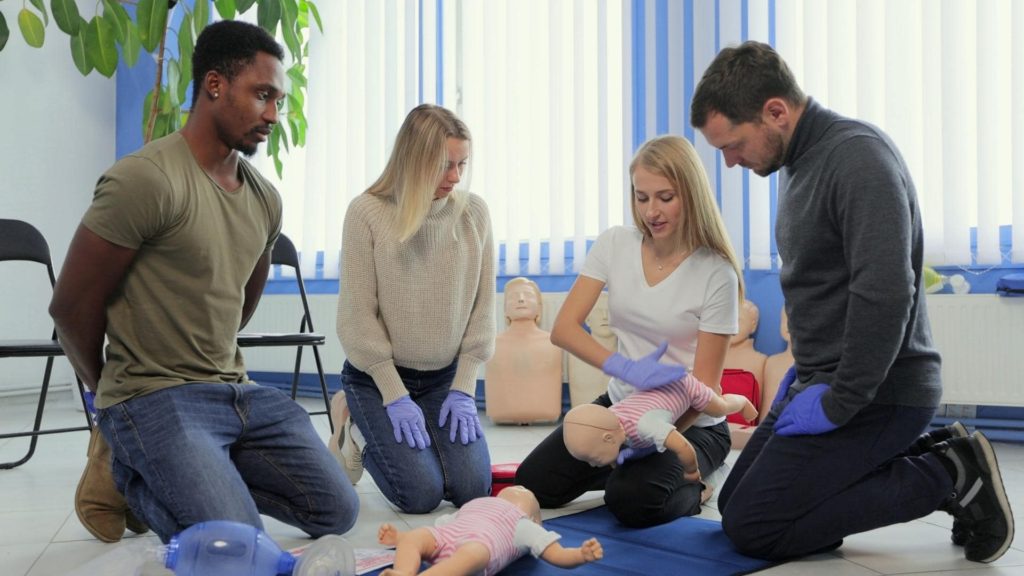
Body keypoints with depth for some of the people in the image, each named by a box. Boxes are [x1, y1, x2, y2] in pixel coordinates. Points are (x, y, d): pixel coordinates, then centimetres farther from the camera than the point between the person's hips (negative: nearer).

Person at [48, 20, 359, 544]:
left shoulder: (265, 199, 8)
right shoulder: (145, 180, -16)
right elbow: (71, 305, -10)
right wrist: (113, 395, 5)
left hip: (238, 390, 8)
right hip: (156, 401, -7)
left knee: (338, 512, 3)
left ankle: (181, 477, 13)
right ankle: (134, 476, 6)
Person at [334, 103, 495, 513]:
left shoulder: (474, 212, -4)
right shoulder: (367, 212, -15)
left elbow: (482, 307, -1)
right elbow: (357, 316, -13)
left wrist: (463, 387, -6)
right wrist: (395, 395, -15)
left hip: (445, 377, 4)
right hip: (377, 374, -3)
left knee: (473, 489, -7)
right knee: (421, 494, -13)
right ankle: (356, 433, 17)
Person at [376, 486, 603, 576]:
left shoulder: (524, 527, 29)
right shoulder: (469, 509, 43)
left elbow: (559, 555, 17)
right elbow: (434, 530, 38)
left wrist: (582, 554, -4)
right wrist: (399, 536, 23)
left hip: (481, 542, -5)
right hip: (446, 535, 5)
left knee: (469, 555, -38)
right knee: (412, 537, -22)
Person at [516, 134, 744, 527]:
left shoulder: (716, 273, -16)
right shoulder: (615, 245, -5)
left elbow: (705, 385, -16)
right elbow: (563, 328, -11)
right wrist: (625, 368, -29)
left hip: (690, 423, -5)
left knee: (632, 501, -29)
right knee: (533, 484, -7)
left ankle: (689, 484, 4)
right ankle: (622, 465, 17)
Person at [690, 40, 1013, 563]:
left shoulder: (858, 156, -19)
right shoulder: (801, 163, 12)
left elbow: (885, 295, -28)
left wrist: (839, 403, -22)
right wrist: (807, 369, 11)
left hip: (875, 394, -10)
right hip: (824, 381, 10)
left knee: (751, 528, -10)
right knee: (735, 502, 13)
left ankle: (947, 475, -4)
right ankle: (927, 461, 12)